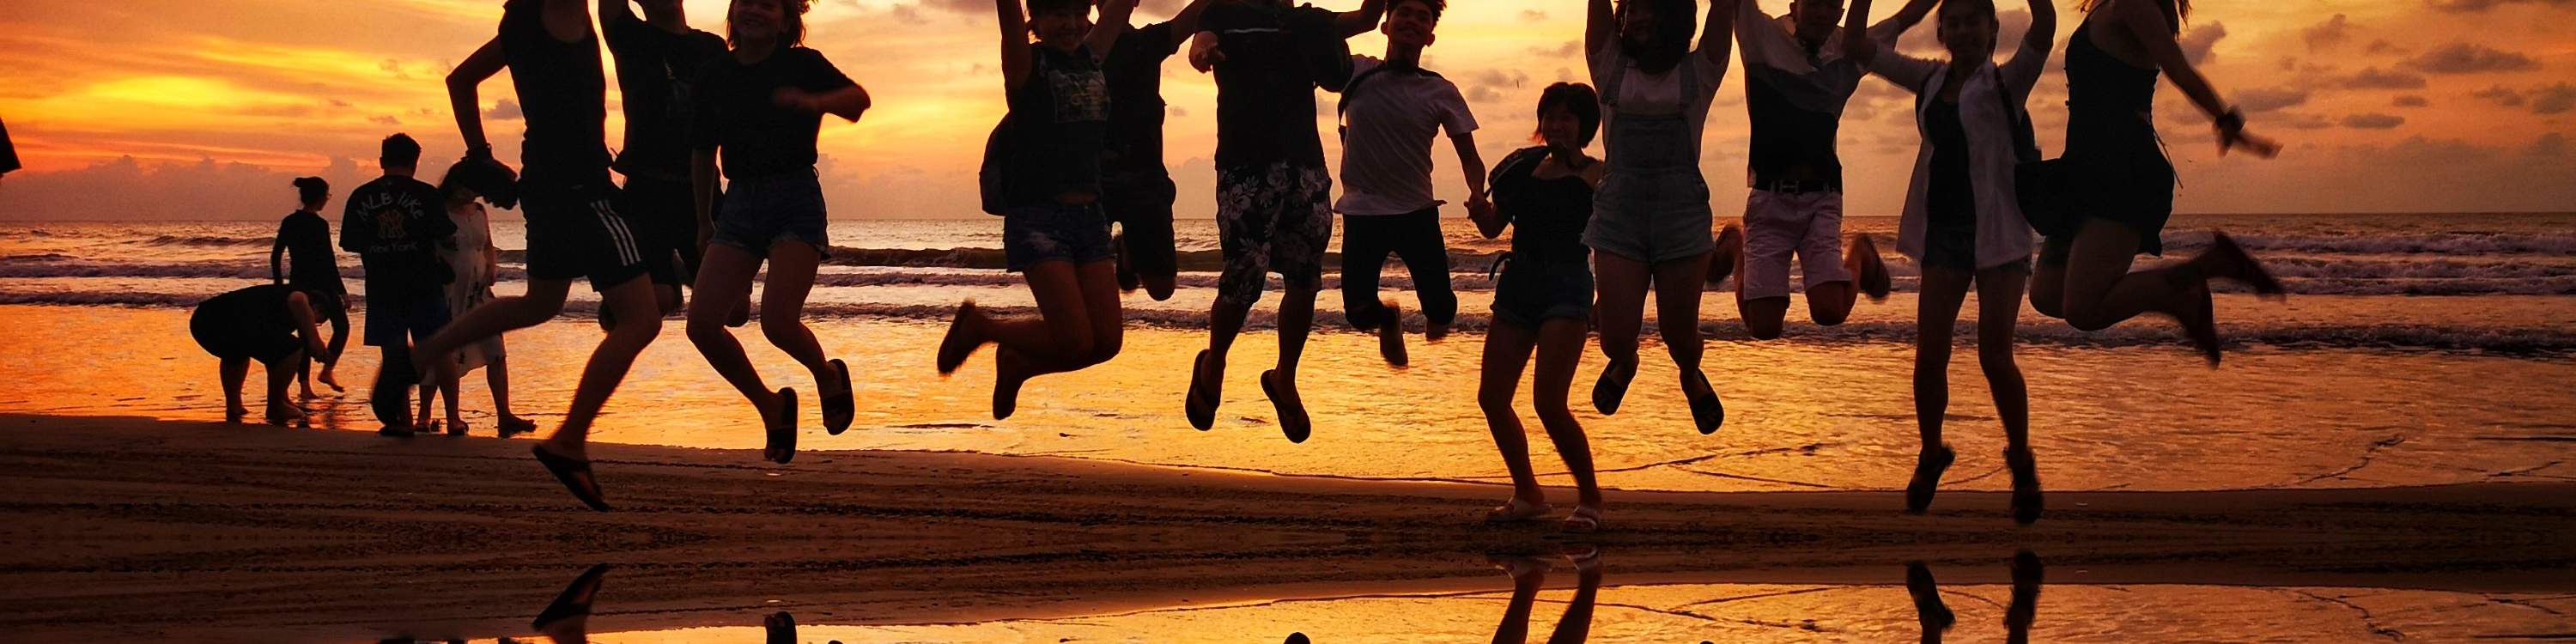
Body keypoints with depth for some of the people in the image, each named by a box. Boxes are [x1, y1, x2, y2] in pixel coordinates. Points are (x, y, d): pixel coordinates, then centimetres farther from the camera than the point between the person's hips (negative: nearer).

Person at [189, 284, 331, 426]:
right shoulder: (300, 296, 17)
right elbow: (297, 300, -13)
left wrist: (284, 397, 57)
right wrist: (314, 339, -2)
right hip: (234, 321, -9)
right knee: (292, 349, 3)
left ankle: (233, 406, 31)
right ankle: (276, 407, 13)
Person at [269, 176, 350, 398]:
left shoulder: (288, 222, 5)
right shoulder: (319, 225, -14)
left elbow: (275, 256, 9)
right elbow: (329, 262, -15)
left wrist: (279, 285, 19)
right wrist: (342, 291, -10)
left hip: (298, 284, 6)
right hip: (321, 286, -6)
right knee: (341, 326, 11)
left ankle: (304, 385, 6)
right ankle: (328, 370, 0)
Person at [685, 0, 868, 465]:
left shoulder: (802, 63, -1)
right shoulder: (715, 76, 9)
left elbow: (858, 98, -15)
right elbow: (703, 152, 18)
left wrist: (813, 102, -34)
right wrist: (704, 221, 22)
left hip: (797, 199, -5)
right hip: (741, 203, 5)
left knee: (777, 319, -20)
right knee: (702, 324, -9)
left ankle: (829, 377, 14)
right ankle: (771, 407, 12)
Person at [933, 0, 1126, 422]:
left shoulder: (1091, 55, 12)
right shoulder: (1027, 62, -5)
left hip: (1089, 216, 7)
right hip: (1037, 217, -6)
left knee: (1107, 340, -2)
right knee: (1075, 340, -14)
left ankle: (1017, 364, 24)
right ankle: (977, 326, 13)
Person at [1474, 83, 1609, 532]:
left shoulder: (1595, 175, -2)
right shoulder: (1526, 168, 13)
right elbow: (1492, 227, 16)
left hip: (1567, 285, -6)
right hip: (1518, 283, 6)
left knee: (1548, 402, -15)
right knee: (1491, 398, 3)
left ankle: (1590, 499, 2)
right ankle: (1528, 495, 19)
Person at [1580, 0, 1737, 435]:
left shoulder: (1697, 73, 5)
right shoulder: (1612, 68, 7)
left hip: (1683, 213, -1)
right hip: (1619, 209, 1)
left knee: (1679, 334, 4)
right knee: (1616, 339, -5)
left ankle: (1691, 376, 42)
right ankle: (1624, 365, 34)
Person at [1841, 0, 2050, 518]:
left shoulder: (2007, 82, -4)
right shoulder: (1930, 81, 10)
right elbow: (1856, 47, 10)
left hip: (1998, 232, -4)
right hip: (1942, 231, 4)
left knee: (1995, 356, -9)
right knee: (1929, 355, 1)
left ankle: (2020, 456, 11)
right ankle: (1931, 454, 23)